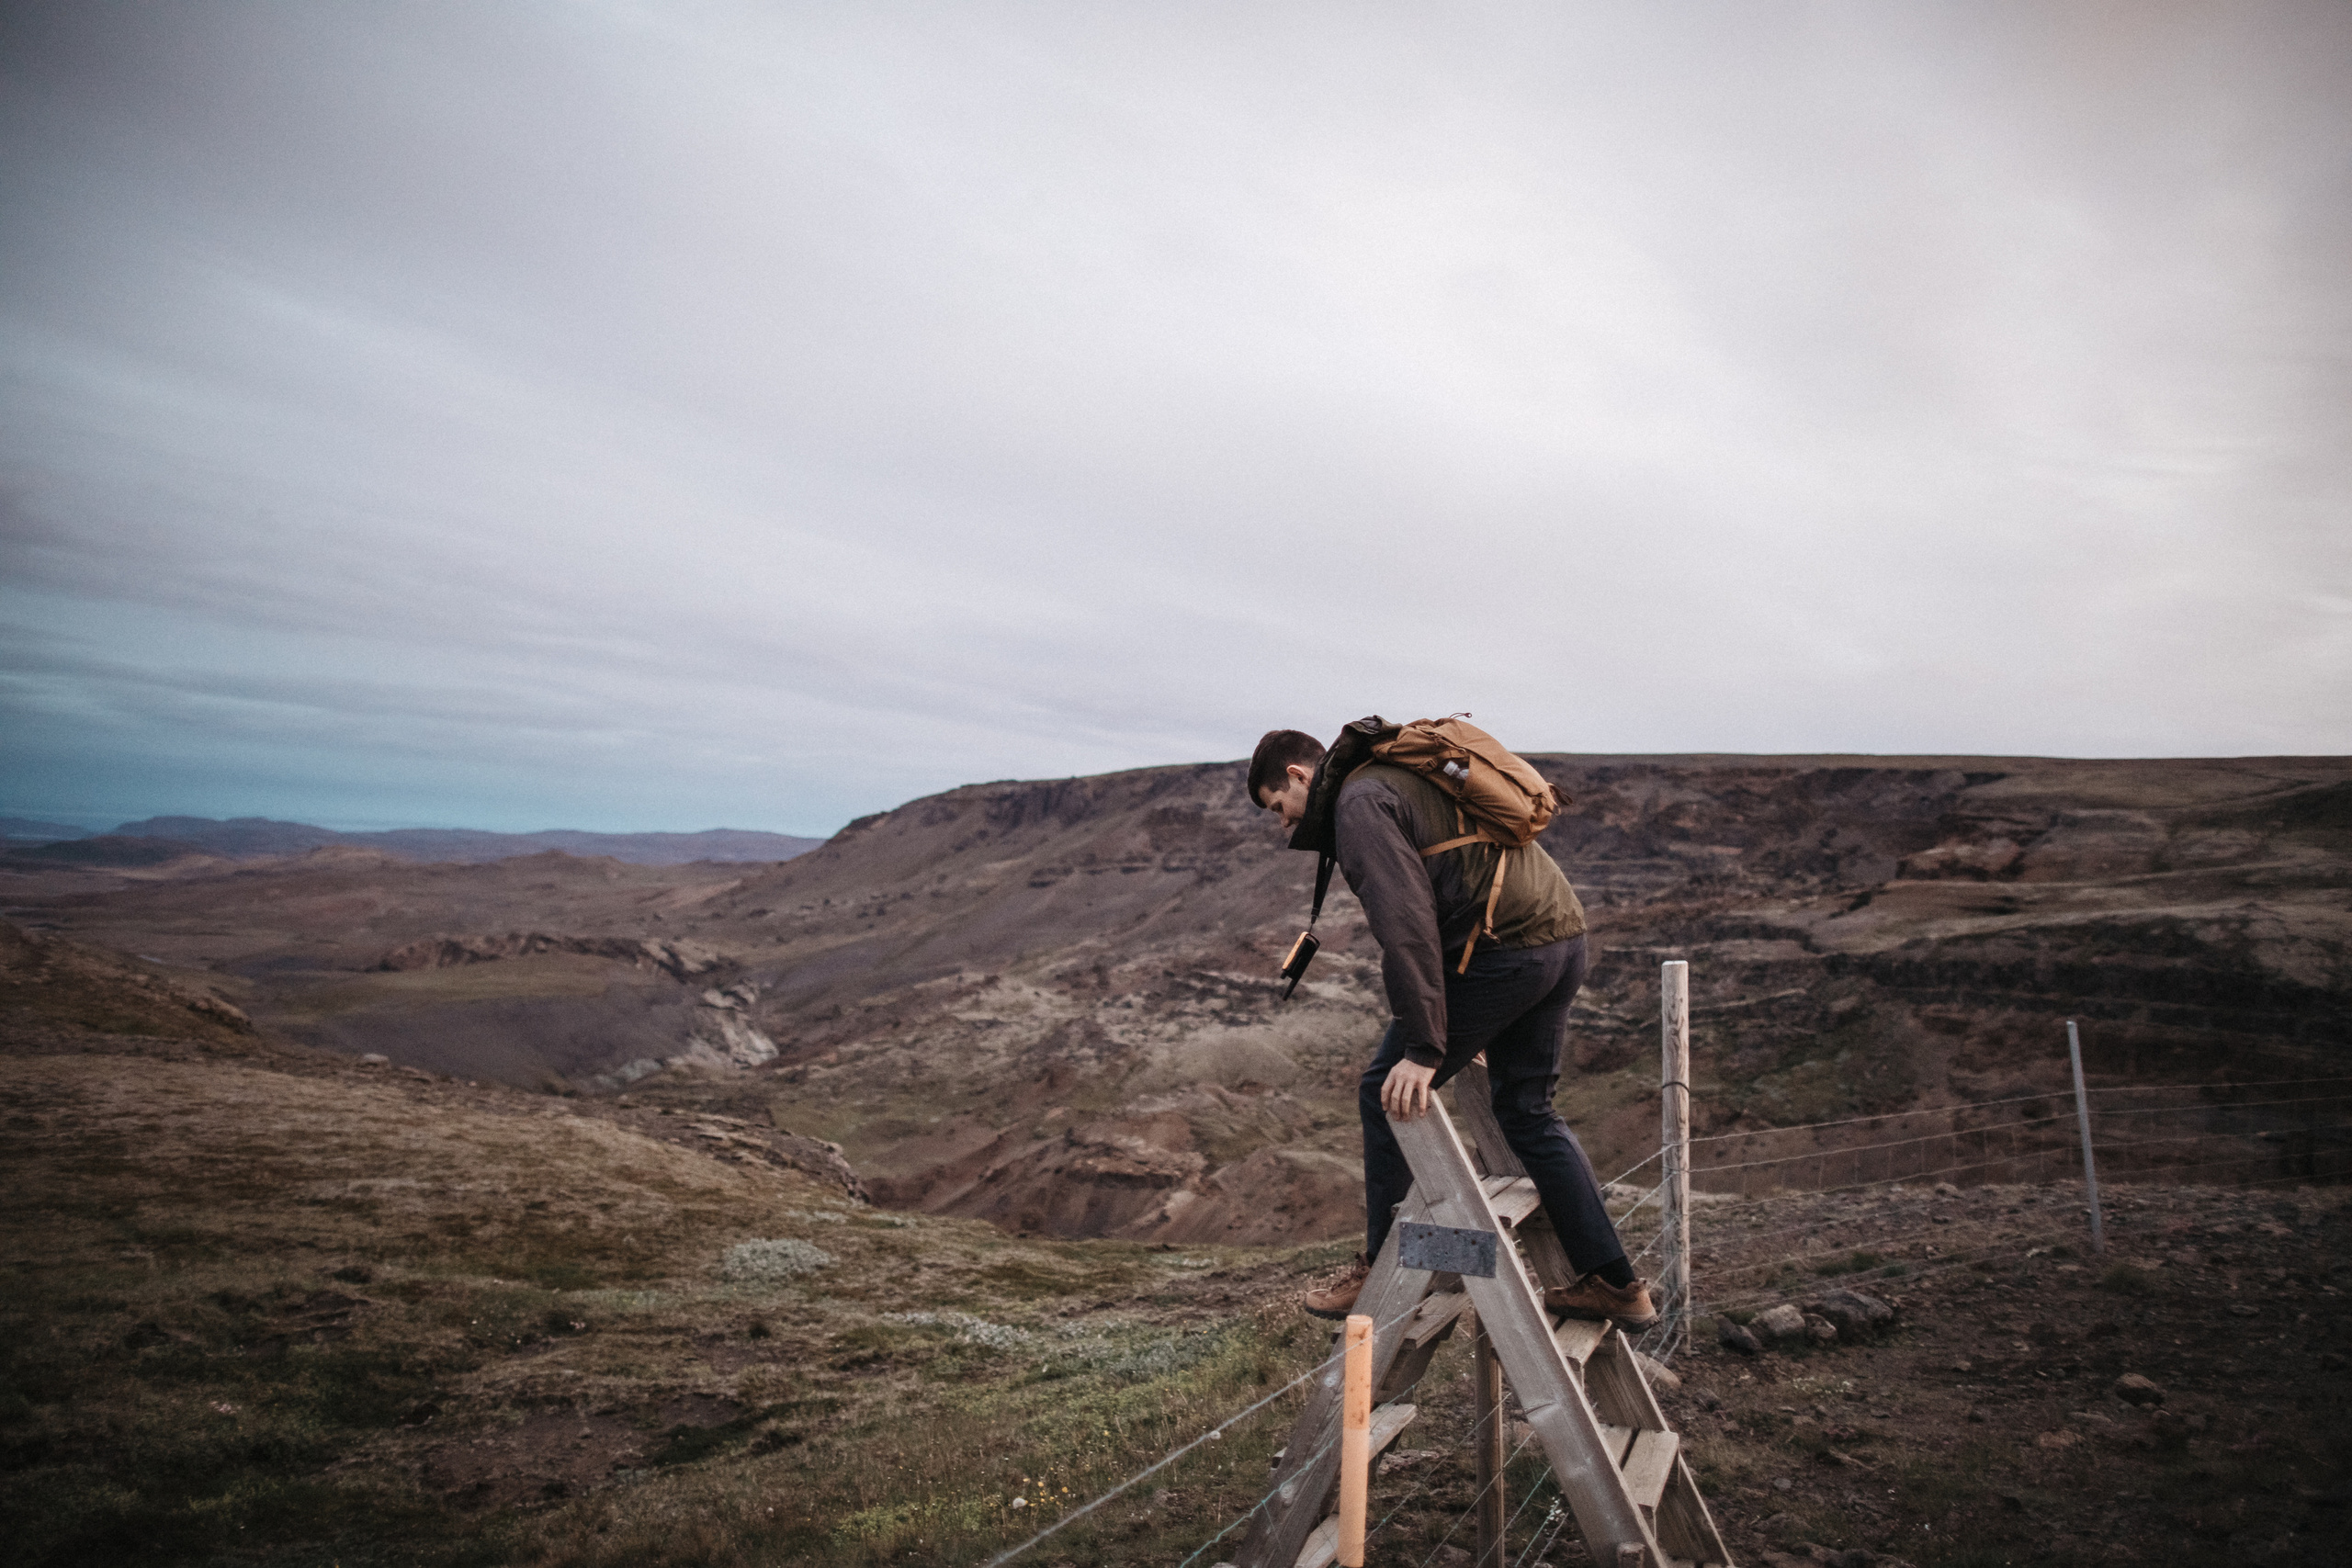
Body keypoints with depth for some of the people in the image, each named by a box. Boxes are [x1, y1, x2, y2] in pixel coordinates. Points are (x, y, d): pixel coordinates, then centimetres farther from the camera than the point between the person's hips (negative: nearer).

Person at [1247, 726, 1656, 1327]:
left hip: (1502, 948, -10)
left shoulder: (1359, 802, -7)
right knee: (1528, 1110, 19)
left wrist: (1423, 1049, -22)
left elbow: (1406, 921, -20)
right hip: (1563, 938, 10)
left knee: (1389, 1093, 2)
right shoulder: (1402, 777, 25)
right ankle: (1615, 1283, 22)